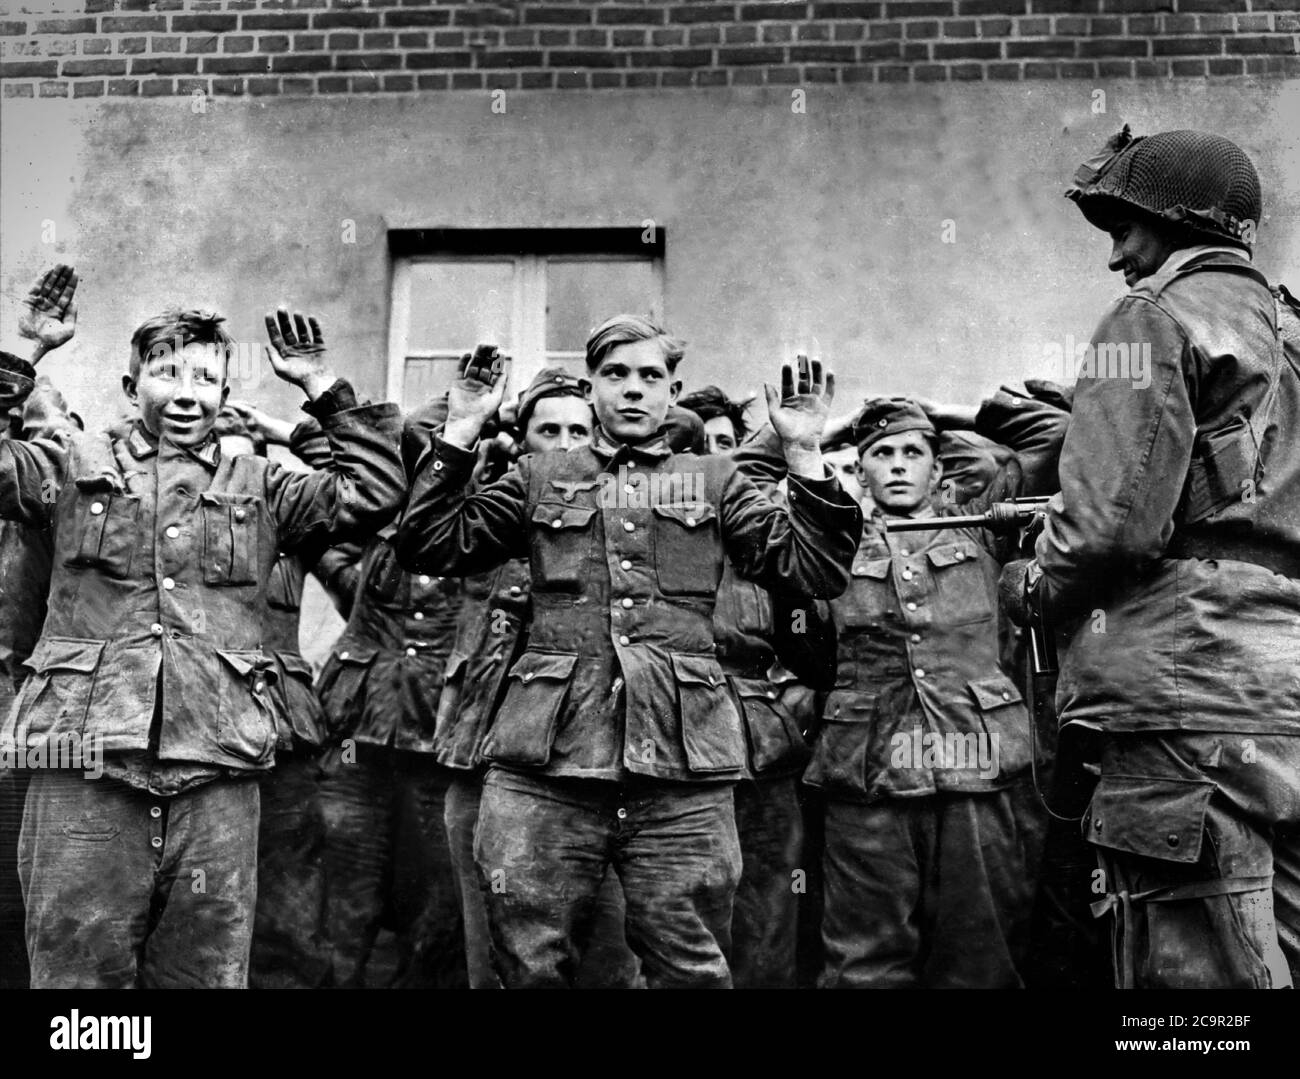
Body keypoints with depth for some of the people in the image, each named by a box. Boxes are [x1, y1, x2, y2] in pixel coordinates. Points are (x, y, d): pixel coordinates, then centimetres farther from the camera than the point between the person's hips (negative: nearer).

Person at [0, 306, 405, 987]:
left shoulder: (259, 488, 16)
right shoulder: (74, 466, 13)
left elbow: (375, 493, 9)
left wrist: (322, 387, 8)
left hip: (218, 779, 2)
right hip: (85, 775, -1)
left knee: (206, 971, 9)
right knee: (78, 973, 5)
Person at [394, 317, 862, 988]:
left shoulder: (716, 483, 18)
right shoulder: (539, 478, 18)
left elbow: (815, 571, 11)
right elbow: (427, 548, 11)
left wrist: (803, 452, 2)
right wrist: (461, 431, 6)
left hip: (682, 765, 0)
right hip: (543, 767, 0)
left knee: (692, 971, 6)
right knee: (531, 969, 6)